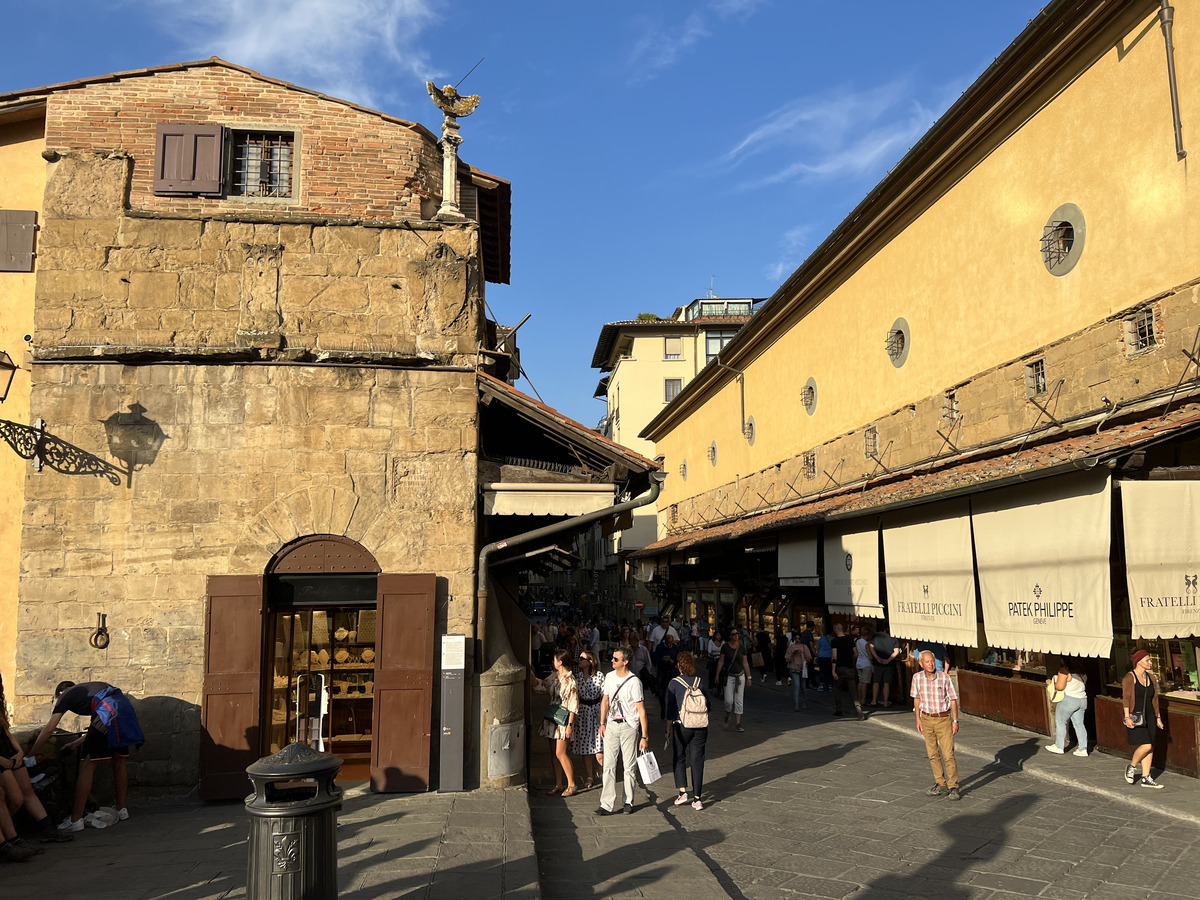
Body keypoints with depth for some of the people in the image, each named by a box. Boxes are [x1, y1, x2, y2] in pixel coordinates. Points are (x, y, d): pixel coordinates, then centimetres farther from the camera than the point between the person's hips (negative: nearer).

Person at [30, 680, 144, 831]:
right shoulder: (86, 689, 39)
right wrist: (77, 743, 43)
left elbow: (49, 729, 13)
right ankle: (121, 810, 30)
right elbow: (99, 726, 38)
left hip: (109, 710, -7)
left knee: (87, 766, 1)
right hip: (125, 706, 7)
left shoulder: (65, 695, 21)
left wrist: (30, 755, 22)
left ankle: (76, 820, 3)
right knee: (119, 763, 21)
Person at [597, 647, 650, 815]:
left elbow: (641, 710, -11)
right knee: (609, 765, -2)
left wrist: (645, 736, -12)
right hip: (611, 725, 4)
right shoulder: (609, 677, 6)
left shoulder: (634, 681, -12)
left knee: (629, 766, 5)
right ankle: (607, 805, -2)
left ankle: (628, 801, 20)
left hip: (629, 726, -4)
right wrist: (602, 723, 11)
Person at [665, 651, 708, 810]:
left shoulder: (674, 683, -6)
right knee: (697, 761, 7)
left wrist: (669, 729, 4)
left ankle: (682, 791, 1)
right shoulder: (699, 681, 3)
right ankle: (697, 798, 6)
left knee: (679, 758, 14)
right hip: (701, 726, 3)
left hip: (682, 726, -2)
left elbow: (671, 708, -5)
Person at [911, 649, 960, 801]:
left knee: (948, 754, -6)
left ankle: (953, 787, 4)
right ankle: (941, 784, 22)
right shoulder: (917, 677, -4)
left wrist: (955, 721, -7)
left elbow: (953, 700, -5)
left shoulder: (944, 677, -13)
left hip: (944, 719, -3)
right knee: (933, 754, 10)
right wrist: (918, 719, 8)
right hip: (927, 719, 3)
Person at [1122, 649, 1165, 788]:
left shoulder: (1151, 678, 11)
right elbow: (1126, 698, -13)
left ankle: (1146, 778, 12)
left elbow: (1155, 699, 19)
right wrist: (1127, 717, -21)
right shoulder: (1130, 678, -9)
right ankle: (1131, 767, 10)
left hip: (1149, 717, 7)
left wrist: (1158, 717, 18)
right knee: (1146, 745, -15)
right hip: (1135, 717, -7)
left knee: (1150, 747, 5)